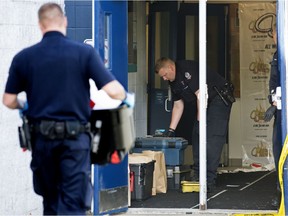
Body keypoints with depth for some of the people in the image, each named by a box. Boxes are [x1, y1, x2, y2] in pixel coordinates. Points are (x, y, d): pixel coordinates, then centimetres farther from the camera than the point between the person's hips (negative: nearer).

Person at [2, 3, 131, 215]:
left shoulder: (23, 57, 1)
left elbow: (9, 101, 6)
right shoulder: (85, 52, -5)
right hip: (75, 136, -2)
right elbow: (113, 91, -11)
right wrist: (125, 97, 13)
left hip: (42, 136, 3)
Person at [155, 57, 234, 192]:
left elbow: (201, 95, -24)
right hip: (206, 104, 10)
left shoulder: (187, 70, -23)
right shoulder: (173, 82, 8)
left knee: (213, 139, -15)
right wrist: (171, 130, 9)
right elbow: (178, 106, 14)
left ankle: (209, 180, -19)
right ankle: (198, 175, 11)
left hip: (220, 99, -10)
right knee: (196, 136, 7)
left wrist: (200, 121, -20)